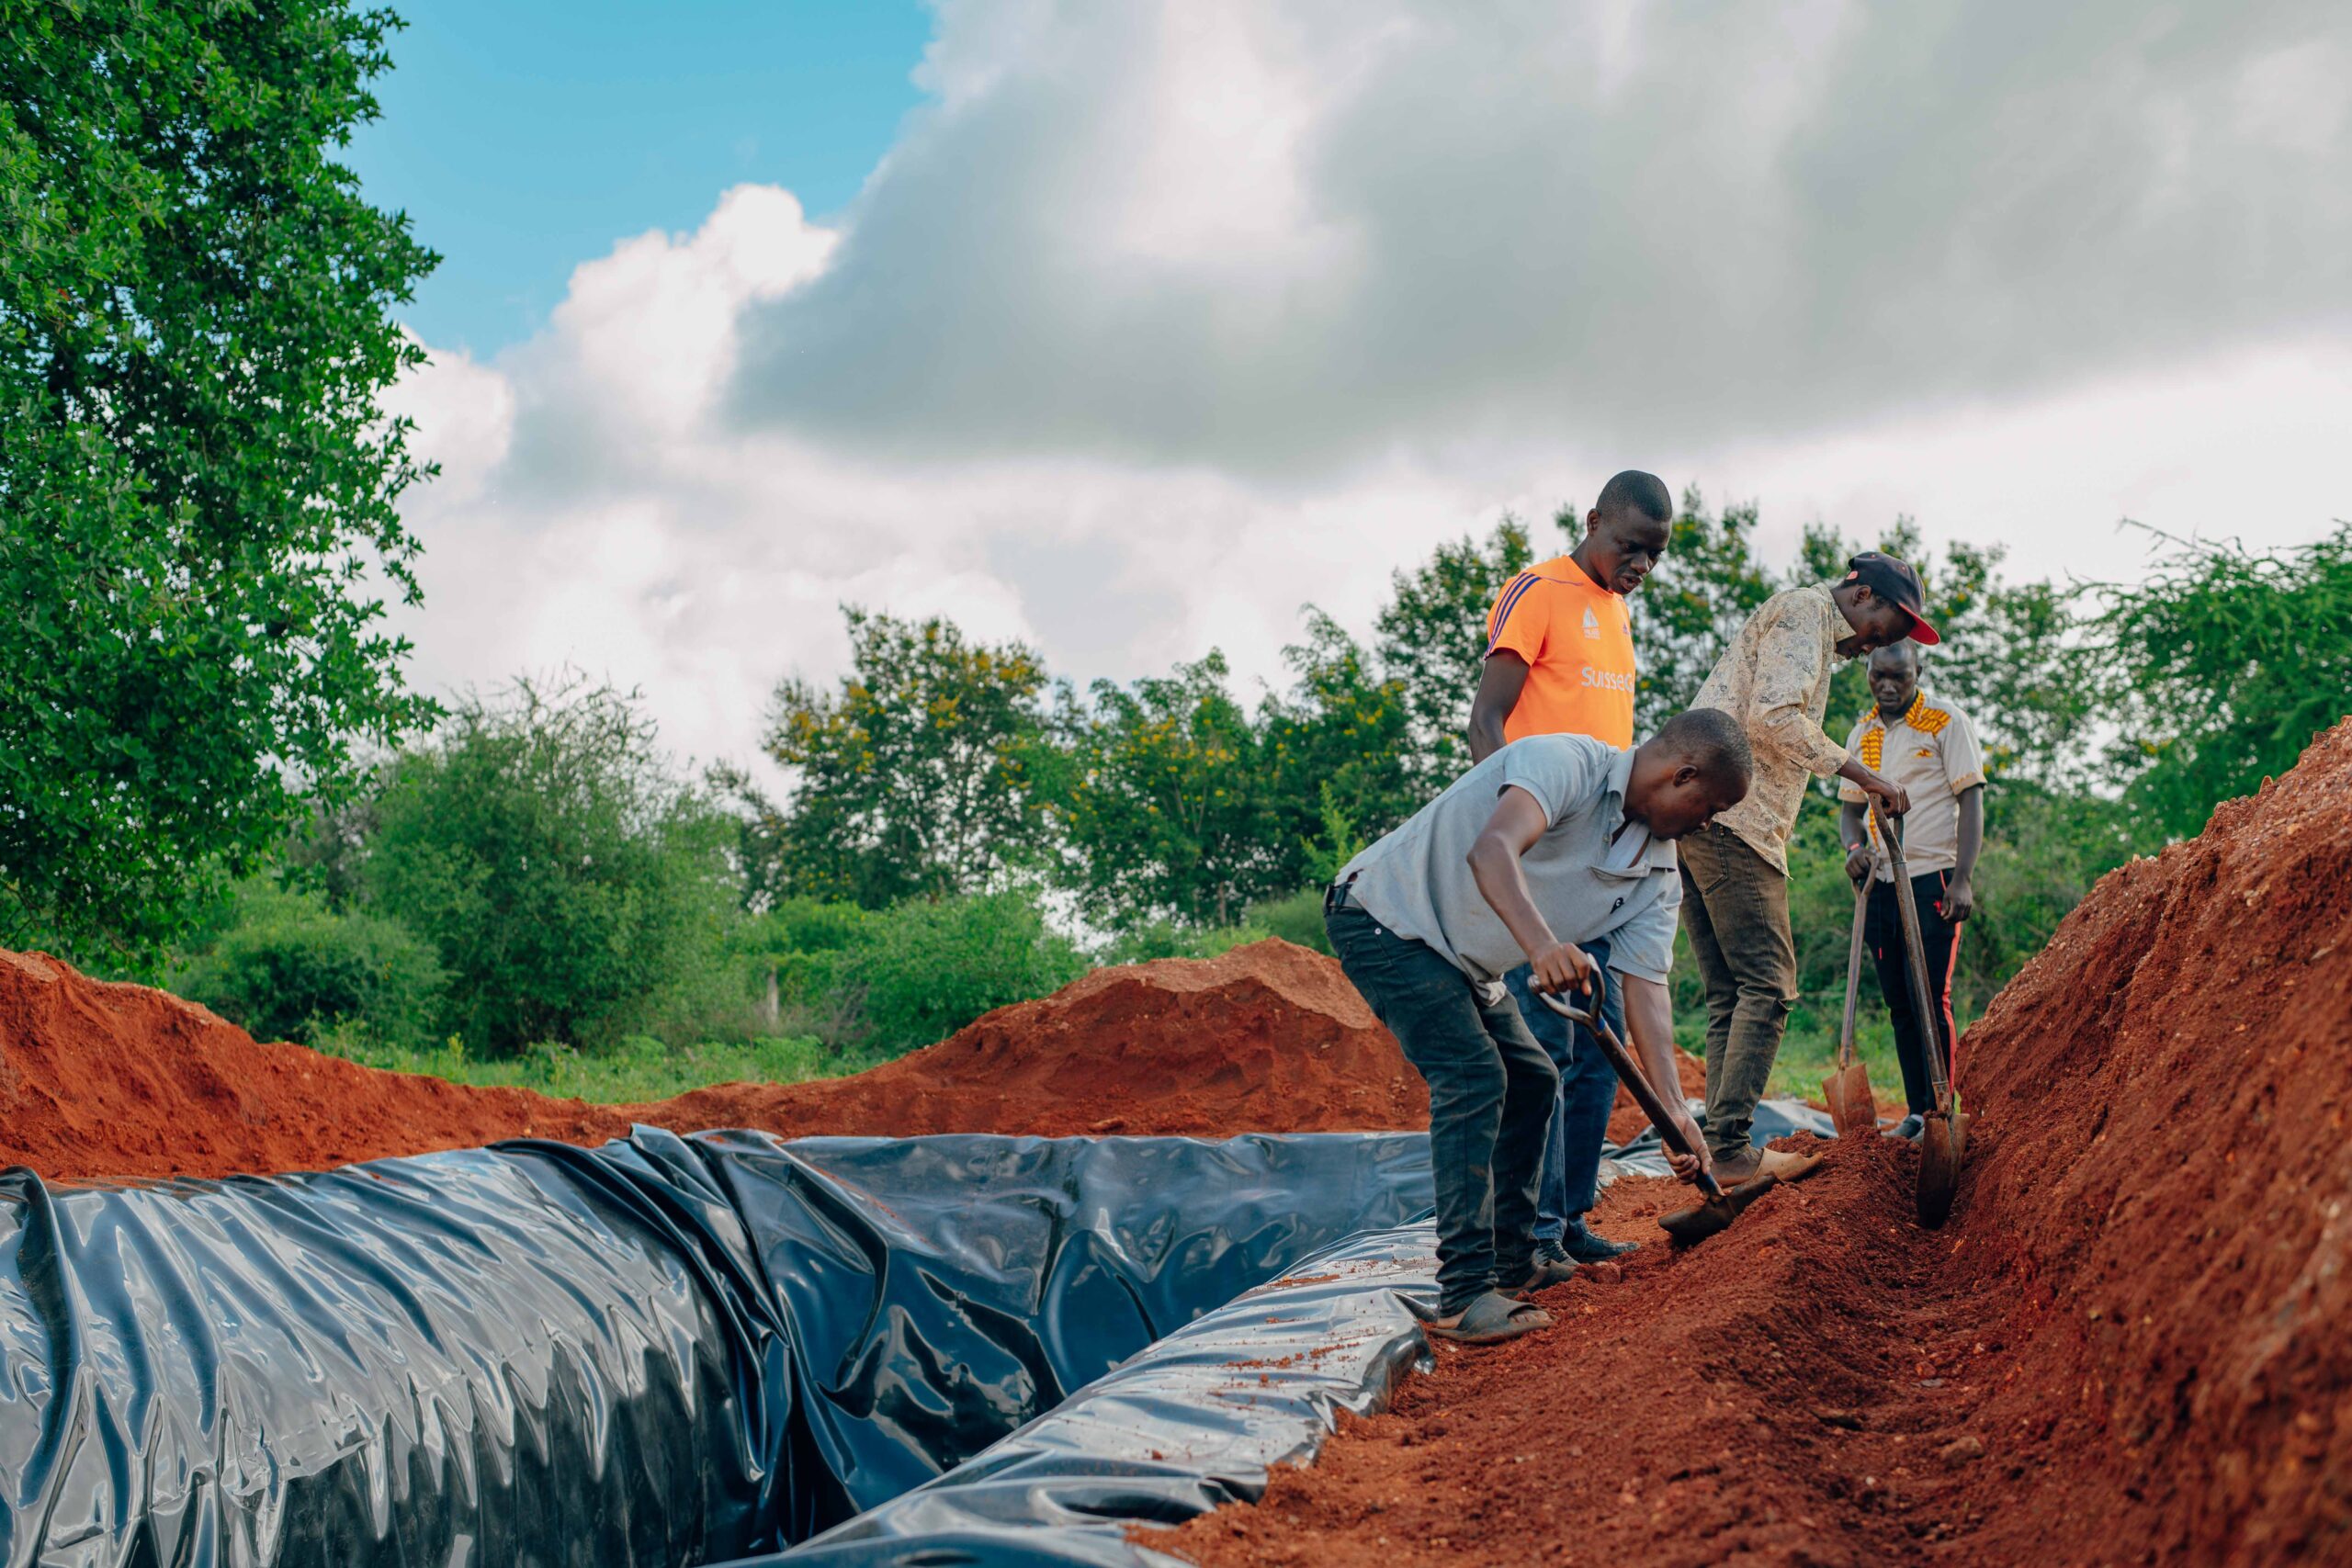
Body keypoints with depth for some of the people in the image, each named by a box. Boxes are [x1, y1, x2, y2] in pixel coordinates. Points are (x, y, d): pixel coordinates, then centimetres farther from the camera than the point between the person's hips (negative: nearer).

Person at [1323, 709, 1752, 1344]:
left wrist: (1672, 1108, -15)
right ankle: (1465, 1296, -22)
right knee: (1473, 1074, -21)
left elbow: (1646, 986, -4)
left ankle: (1510, 1261, 28)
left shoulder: (1657, 876, 1)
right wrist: (1542, 944, -58)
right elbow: (1492, 850, -42)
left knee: (1532, 1080, 15)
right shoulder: (1566, 762, -24)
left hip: (1462, 962, 10)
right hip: (1385, 917, -10)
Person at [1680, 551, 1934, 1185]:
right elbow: (1773, 718, -16)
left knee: (1731, 996, 7)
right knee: (1768, 987, -10)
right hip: (1731, 817, -10)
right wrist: (1861, 773, -11)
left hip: (1691, 819, 10)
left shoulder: (1814, 632, 30)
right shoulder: (1806, 611, -2)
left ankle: (1723, 1149, 5)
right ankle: (1730, 1149, -13)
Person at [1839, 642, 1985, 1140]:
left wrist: (1963, 879, -15)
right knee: (1899, 1005, 7)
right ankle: (1915, 1111, 13)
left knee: (1930, 1000, -10)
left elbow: (1971, 800, -6)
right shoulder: (1862, 735, 13)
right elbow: (1850, 806, 20)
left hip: (1931, 879, -6)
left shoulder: (1947, 722, -3)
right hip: (1880, 883, 6)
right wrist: (1854, 847, -3)